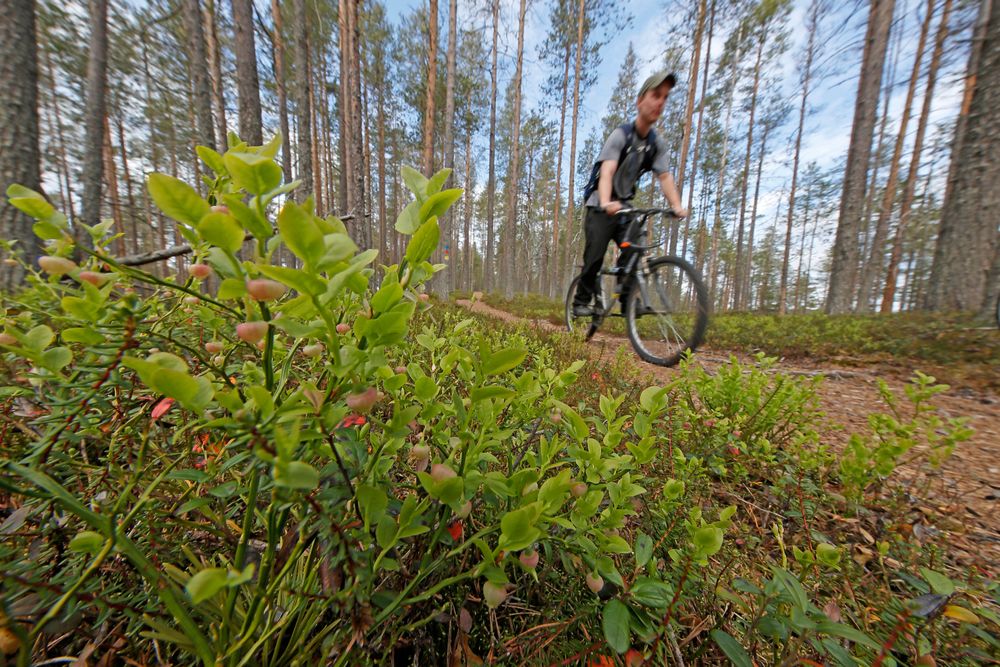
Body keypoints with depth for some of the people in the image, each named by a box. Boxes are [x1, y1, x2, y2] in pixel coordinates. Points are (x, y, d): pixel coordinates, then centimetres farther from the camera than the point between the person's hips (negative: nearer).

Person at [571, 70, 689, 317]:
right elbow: (607, 171, -27)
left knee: (634, 251, -15)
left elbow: (664, 177, -3)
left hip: (625, 206, 5)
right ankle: (581, 301, 1)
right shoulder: (620, 135, -11)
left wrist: (677, 206, -21)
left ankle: (627, 299, -4)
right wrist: (606, 203, -46)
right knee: (594, 257, -13)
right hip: (601, 207, -5)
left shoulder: (657, 144, 5)